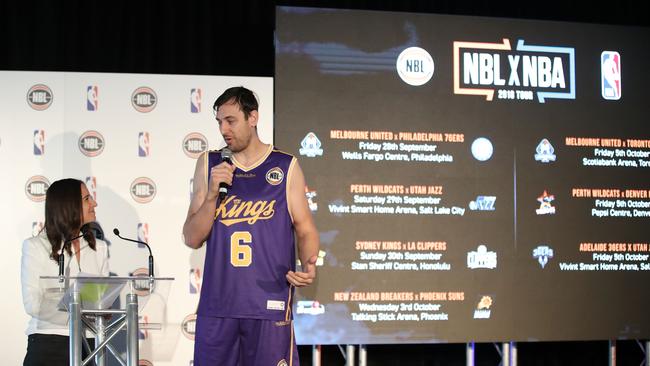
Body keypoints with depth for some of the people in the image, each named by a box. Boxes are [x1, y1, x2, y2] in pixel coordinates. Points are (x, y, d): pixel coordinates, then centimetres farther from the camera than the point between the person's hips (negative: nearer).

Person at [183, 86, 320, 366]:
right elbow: (192, 239, 4)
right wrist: (212, 192, -10)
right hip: (216, 303, 2)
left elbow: (305, 230, 4)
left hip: (270, 305, -2)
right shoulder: (209, 165, 7)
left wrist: (309, 265, -16)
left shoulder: (286, 167, 2)